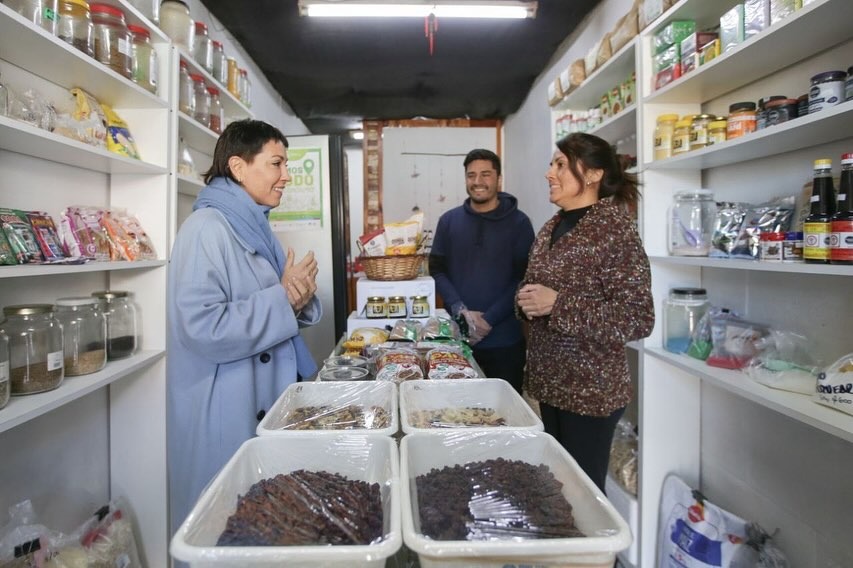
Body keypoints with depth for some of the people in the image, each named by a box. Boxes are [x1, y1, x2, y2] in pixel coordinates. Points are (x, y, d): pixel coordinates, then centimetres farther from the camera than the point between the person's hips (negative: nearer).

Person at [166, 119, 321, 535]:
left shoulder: (255, 226, 10)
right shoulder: (207, 229, -16)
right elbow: (200, 327, -26)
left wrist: (301, 297, -4)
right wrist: (283, 298, -20)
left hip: (269, 402, 8)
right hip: (223, 413, -8)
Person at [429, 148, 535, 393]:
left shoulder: (518, 222, -2)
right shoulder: (449, 220, 6)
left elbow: (524, 277, -6)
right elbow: (437, 269, 4)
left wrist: (490, 319, -14)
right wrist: (461, 310, -11)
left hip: (505, 338, -2)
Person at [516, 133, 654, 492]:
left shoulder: (614, 230, -16)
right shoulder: (552, 228, 7)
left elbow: (639, 319, -20)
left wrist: (557, 304, -24)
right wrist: (527, 302, -3)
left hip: (591, 390, -7)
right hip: (548, 381, 7)